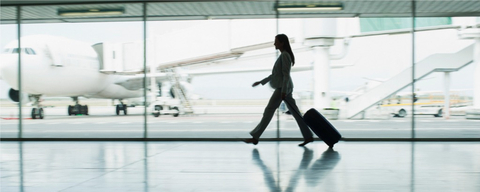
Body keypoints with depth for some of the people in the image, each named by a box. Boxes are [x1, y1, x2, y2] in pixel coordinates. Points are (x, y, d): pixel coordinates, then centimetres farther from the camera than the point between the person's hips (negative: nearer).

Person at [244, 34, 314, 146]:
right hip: (283, 87, 10)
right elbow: (275, 74, 24)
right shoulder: (283, 55, 19)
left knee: (269, 110, -7)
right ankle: (308, 136, 10)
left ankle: (255, 137, -4)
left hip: (283, 87, -10)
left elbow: (286, 74, -17)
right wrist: (261, 82, 24)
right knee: (295, 112, 8)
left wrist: (283, 91, -22)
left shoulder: (285, 55, -10)